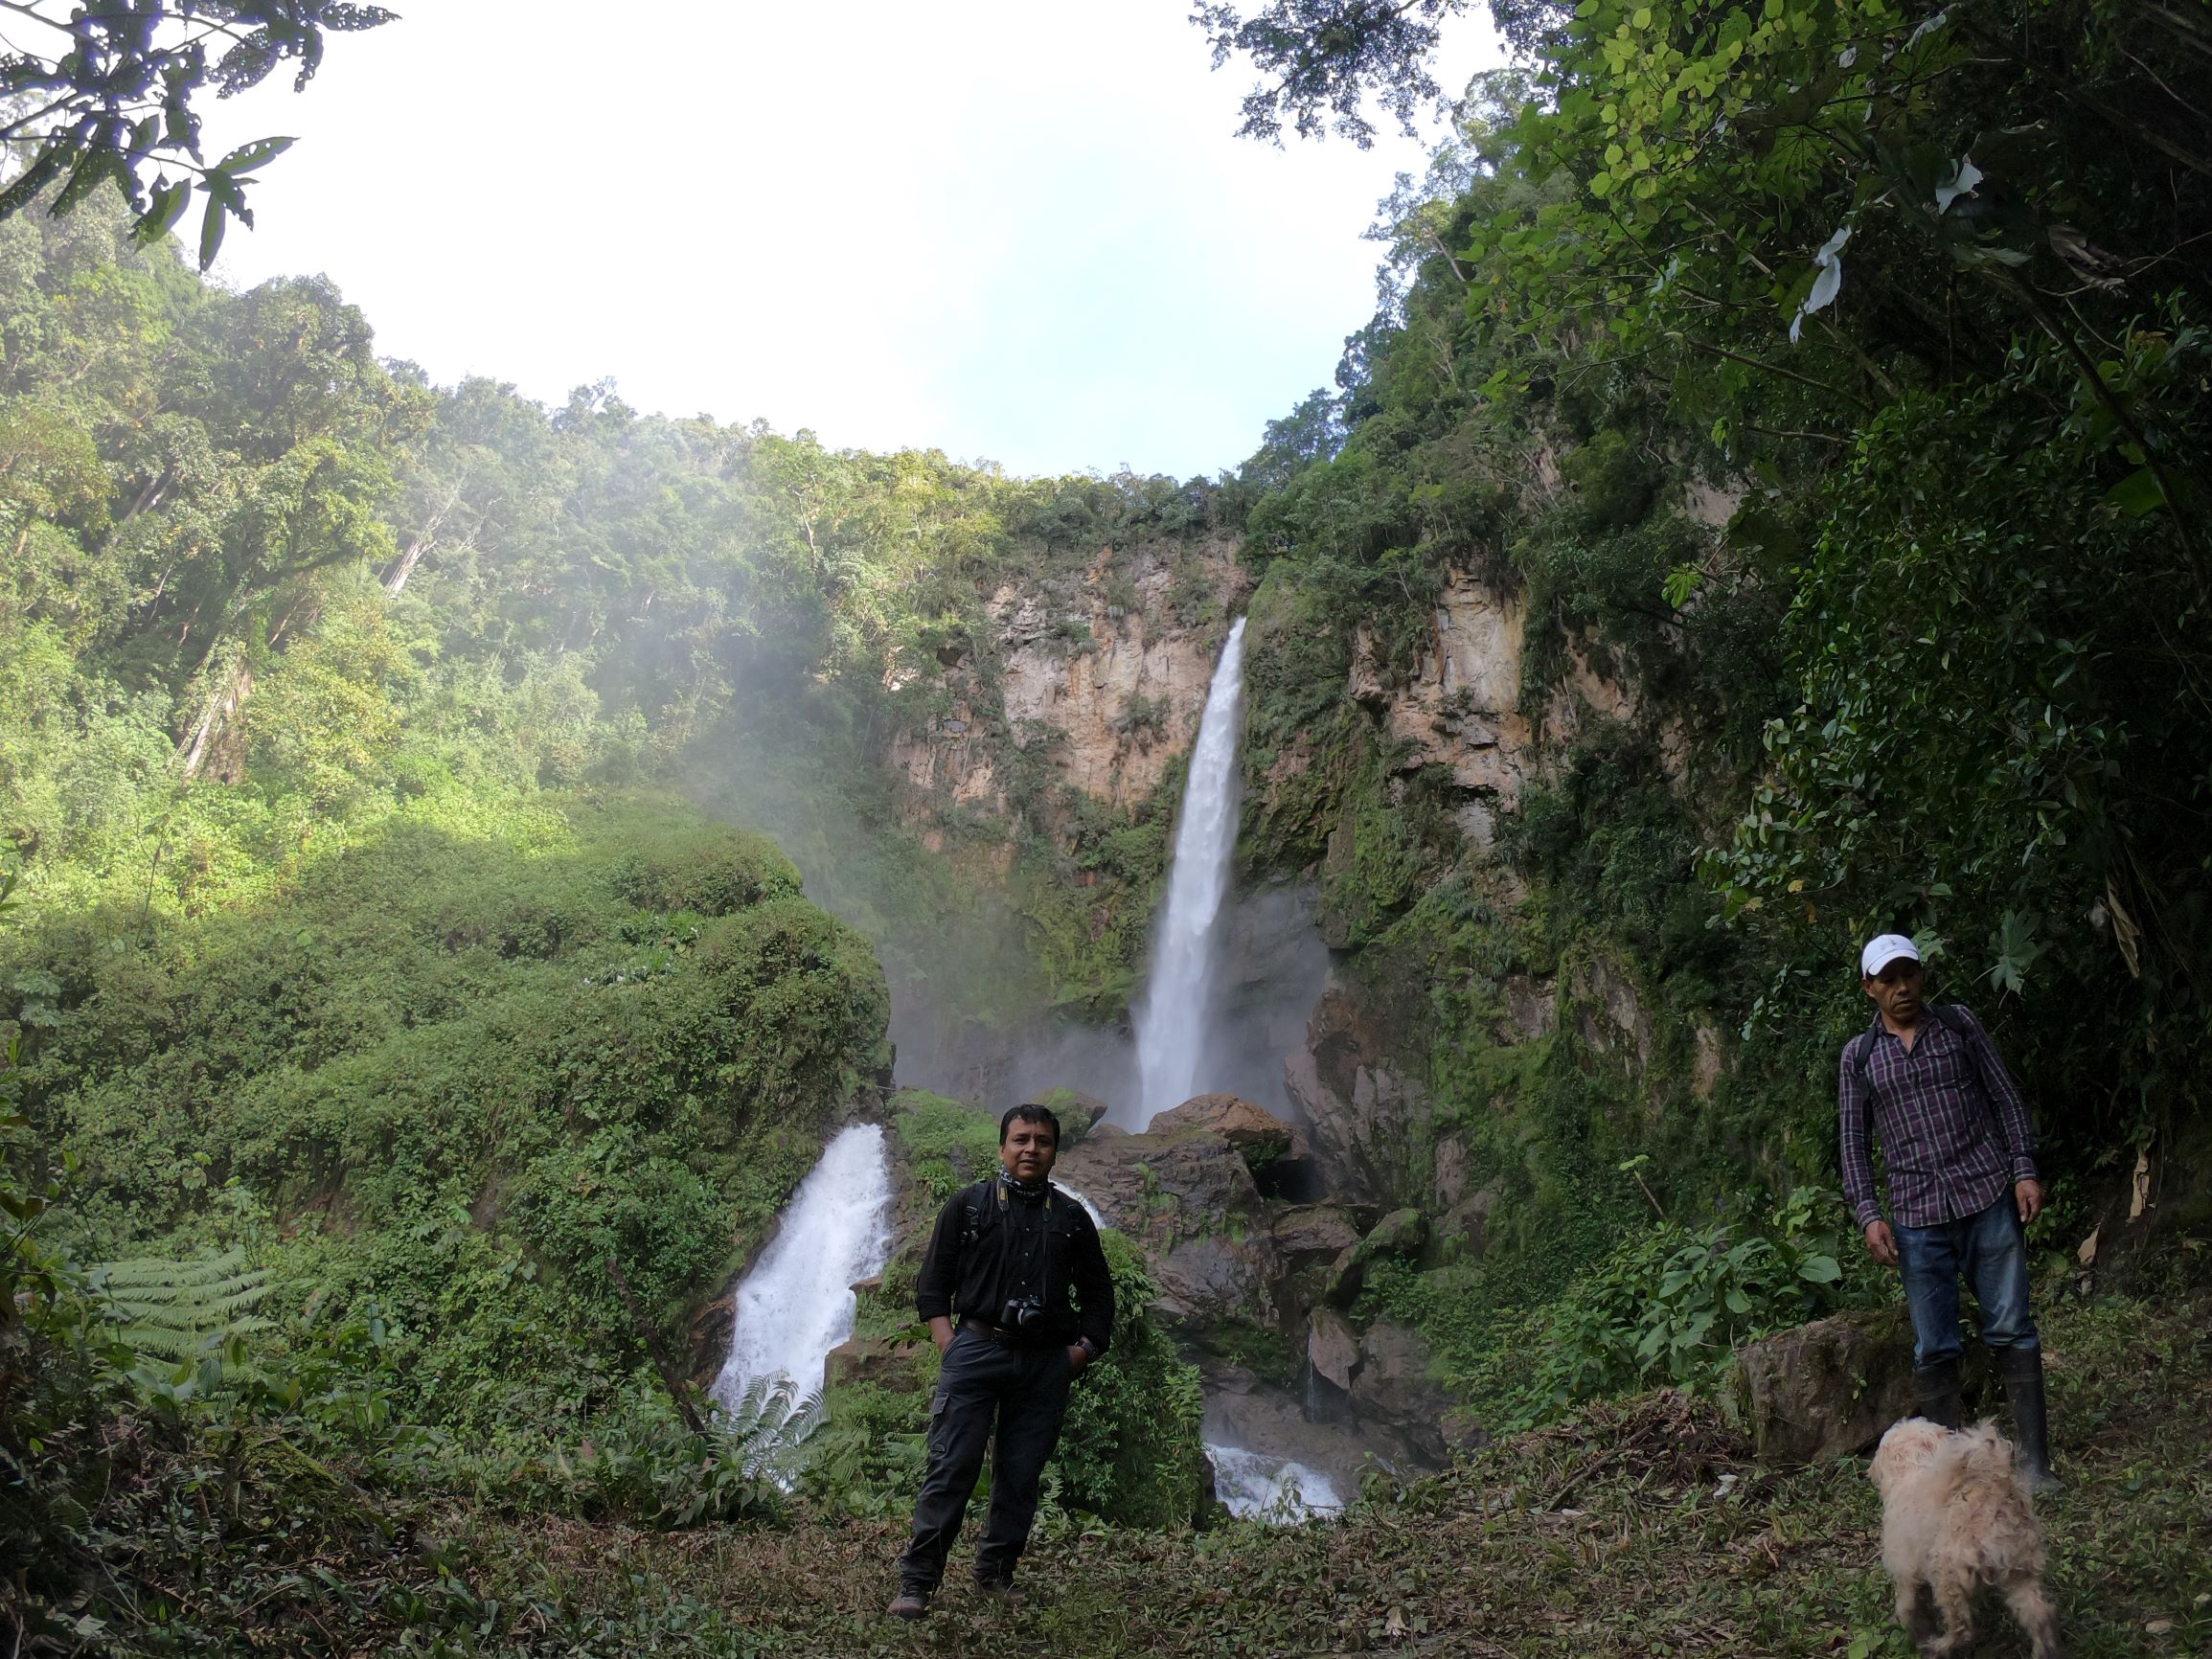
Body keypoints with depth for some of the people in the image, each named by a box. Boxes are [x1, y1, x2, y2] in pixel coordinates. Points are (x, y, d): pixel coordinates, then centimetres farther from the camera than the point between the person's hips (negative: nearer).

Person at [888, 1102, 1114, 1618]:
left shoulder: (1071, 1218, 12)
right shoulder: (968, 1205, 6)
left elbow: (1098, 1292, 19)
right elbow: (933, 1282, 6)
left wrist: (1085, 1348, 7)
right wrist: (947, 1343, -5)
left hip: (1046, 1364, 3)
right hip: (976, 1350, -2)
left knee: (1020, 1477, 7)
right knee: (951, 1469, -6)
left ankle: (996, 1576, 21)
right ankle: (916, 1583, -1)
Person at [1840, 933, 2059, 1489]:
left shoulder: (1958, 1024, 7)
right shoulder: (1859, 1055, 7)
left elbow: (2006, 1097, 8)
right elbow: (1854, 1141, 7)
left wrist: (2025, 1169, -2)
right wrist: (1868, 1214, -3)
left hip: (1990, 1197, 0)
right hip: (1917, 1214, 0)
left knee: (2011, 1329, 1)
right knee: (1934, 1349, 3)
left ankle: (2035, 1461, 8)